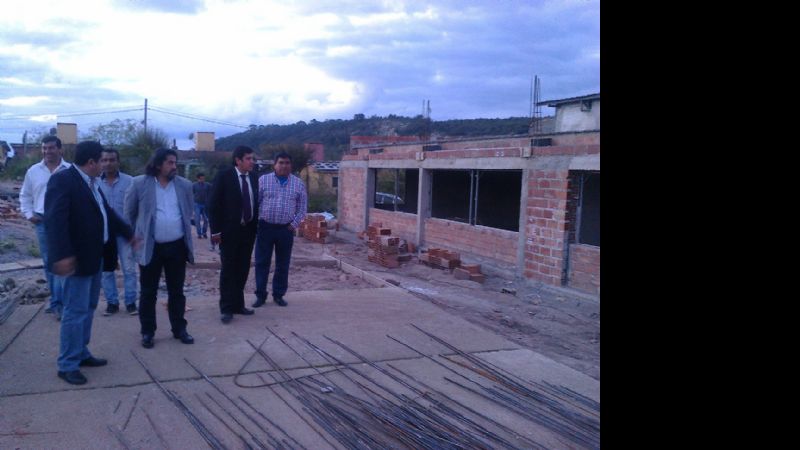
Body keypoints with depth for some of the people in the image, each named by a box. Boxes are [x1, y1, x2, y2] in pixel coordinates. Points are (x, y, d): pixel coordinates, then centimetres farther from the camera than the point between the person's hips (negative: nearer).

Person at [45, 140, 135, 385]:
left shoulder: (91, 183, 11)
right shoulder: (62, 180, -18)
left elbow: (106, 212, 23)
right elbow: (55, 220, -26)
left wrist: (129, 233, 30)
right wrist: (62, 255, -33)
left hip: (94, 256, 10)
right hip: (77, 258, -10)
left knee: (88, 308, 17)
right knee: (76, 311, -4)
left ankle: (81, 353, 29)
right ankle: (67, 365, 6)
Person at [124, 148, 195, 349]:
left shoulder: (184, 185, 2)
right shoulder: (140, 183, -5)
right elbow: (129, 213, 4)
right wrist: (133, 237, 6)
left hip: (177, 246, 2)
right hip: (150, 247, -2)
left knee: (177, 291, 12)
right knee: (148, 292, 8)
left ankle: (179, 329, 24)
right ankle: (147, 332, 20)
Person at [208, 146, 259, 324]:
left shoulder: (254, 177, 7)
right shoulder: (224, 176, -9)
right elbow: (214, 204, -9)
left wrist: (256, 226, 8)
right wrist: (216, 230, -13)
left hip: (248, 230, 5)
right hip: (229, 230, -5)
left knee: (242, 270, 10)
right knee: (229, 269, 1)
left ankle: (238, 304, 21)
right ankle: (227, 308, 9)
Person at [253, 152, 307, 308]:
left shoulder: (298, 183, 3)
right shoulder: (263, 180, -1)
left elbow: (302, 207, 7)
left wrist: (294, 224, -1)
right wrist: (255, 222, -3)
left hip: (286, 229, 1)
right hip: (265, 227, -1)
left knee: (283, 264, 7)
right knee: (262, 262, 3)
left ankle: (278, 294, 20)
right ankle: (260, 295, 13)